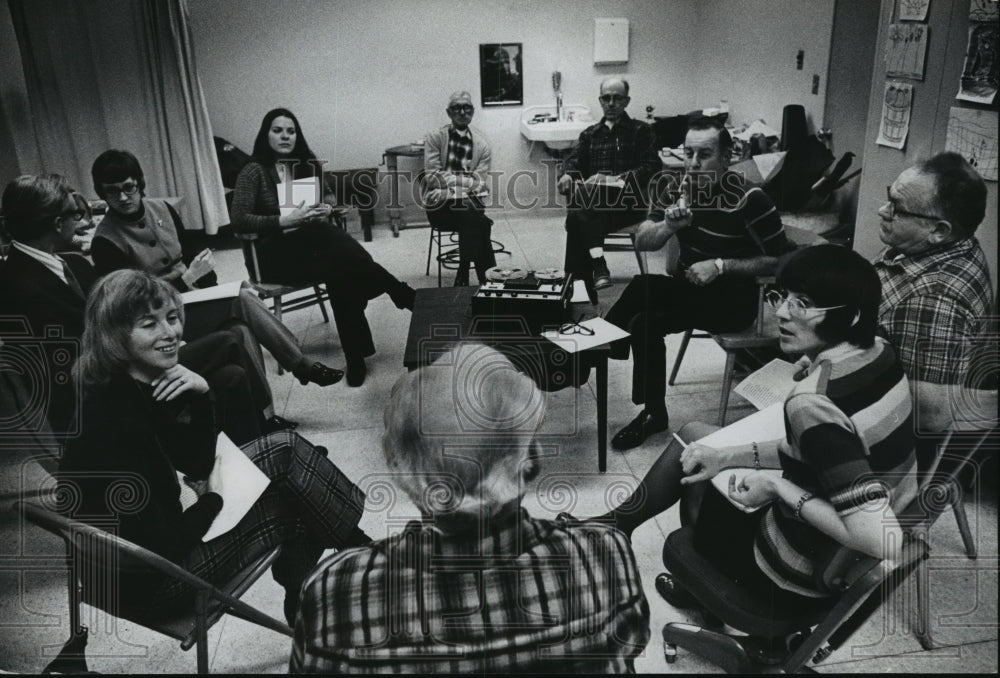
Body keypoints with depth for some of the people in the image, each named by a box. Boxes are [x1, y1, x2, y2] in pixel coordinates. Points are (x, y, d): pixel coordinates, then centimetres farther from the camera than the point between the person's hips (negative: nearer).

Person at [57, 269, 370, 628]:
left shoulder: (148, 383, -5)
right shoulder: (109, 420, -30)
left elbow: (197, 463, 3)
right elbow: (161, 546, -26)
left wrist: (201, 395, -12)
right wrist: (213, 499, -8)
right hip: (148, 582, -8)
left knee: (284, 448, 4)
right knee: (285, 455, -10)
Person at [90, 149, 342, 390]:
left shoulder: (161, 208, 4)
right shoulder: (105, 241, -14)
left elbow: (192, 252, 13)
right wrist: (187, 278, -20)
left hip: (193, 296, 6)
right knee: (242, 299, -25)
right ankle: (302, 366, -16)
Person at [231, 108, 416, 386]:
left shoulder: (308, 165, 14)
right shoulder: (254, 171, -3)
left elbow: (325, 203, 24)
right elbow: (239, 220, -13)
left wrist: (326, 211, -2)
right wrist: (285, 220, -24)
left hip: (312, 238, 4)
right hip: (277, 252, -4)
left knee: (343, 273, -34)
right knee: (350, 262, -31)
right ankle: (407, 298, -18)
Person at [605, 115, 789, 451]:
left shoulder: (748, 199, -18)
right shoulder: (675, 188, -1)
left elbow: (780, 261, -13)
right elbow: (642, 241, -1)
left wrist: (721, 265, -21)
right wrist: (669, 225, -21)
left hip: (733, 299, -5)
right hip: (689, 287, 6)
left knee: (645, 322, -24)